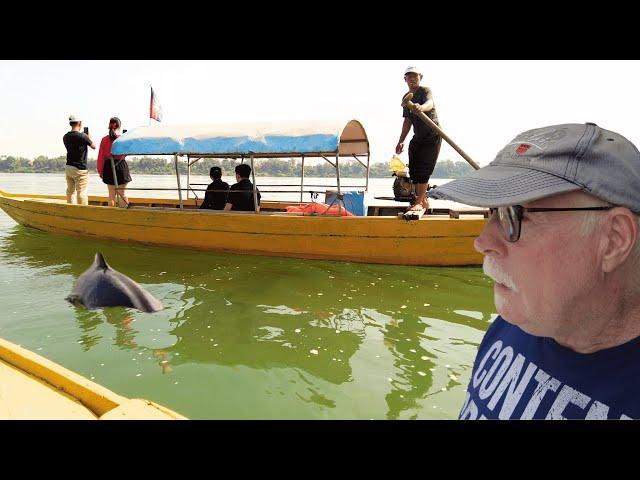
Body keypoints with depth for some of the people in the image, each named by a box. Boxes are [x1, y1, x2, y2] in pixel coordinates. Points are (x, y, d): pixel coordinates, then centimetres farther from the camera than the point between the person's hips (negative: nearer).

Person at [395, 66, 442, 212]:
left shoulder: (425, 90, -10)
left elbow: (430, 104, -34)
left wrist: (421, 107, -57)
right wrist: (401, 141, 16)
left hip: (433, 135, -7)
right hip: (418, 137, 7)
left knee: (423, 170, -12)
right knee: (413, 170, 3)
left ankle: (419, 202, -5)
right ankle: (424, 201, 18)